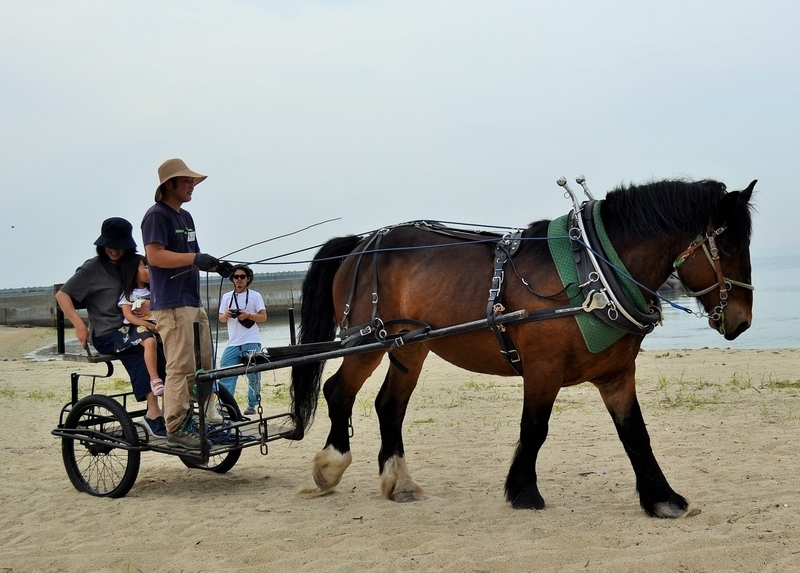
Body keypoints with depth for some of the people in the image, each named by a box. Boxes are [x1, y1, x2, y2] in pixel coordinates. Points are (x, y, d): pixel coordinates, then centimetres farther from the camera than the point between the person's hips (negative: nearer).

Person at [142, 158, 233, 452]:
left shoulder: (185, 216, 19)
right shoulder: (157, 215, -8)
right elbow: (155, 255, -20)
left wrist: (215, 265, 5)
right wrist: (195, 257, -26)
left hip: (194, 301, 9)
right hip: (171, 304, -9)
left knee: (204, 365, 11)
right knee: (180, 367, -11)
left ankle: (205, 417, 20)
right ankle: (176, 429, -7)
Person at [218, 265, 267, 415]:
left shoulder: (255, 296, 3)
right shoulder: (226, 297, 13)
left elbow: (263, 317, 0)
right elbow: (221, 319, 15)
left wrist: (248, 315, -15)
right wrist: (226, 315, -8)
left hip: (252, 343, -3)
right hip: (233, 343, 3)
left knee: (253, 376, 1)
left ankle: (252, 405, 9)